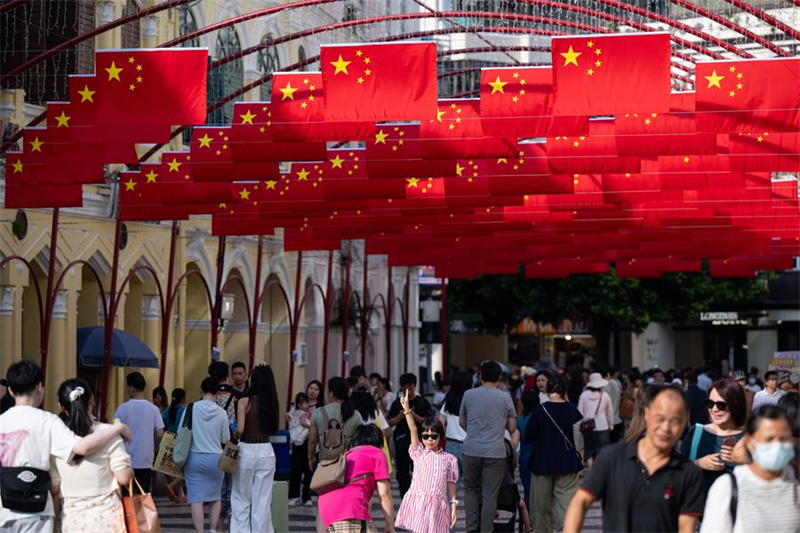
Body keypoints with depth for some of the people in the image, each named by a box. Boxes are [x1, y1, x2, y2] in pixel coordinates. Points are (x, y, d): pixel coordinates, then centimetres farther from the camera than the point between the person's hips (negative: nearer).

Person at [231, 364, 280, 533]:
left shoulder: (245, 402, -11)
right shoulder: (271, 403, 1)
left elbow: (240, 429, -17)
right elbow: (273, 429, 6)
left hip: (246, 451, -3)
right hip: (266, 451, 3)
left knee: (241, 500, 8)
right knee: (263, 501, 8)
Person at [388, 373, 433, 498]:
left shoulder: (422, 402, 1)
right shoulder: (397, 403, 8)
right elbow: (390, 422, 7)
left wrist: (414, 416, -17)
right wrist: (400, 416, -11)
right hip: (401, 444, 3)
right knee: (402, 475, 6)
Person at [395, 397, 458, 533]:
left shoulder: (449, 459, 9)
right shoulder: (419, 453, 8)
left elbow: (450, 483, 9)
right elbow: (413, 430, -2)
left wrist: (454, 506, 3)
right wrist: (407, 410, -11)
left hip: (437, 505, 1)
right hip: (417, 502, -1)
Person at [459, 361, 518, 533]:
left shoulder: (468, 395, 3)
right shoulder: (505, 398, 0)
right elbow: (512, 428, 5)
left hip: (471, 451, 1)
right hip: (495, 452, -1)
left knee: (471, 489, 16)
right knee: (490, 495, 3)